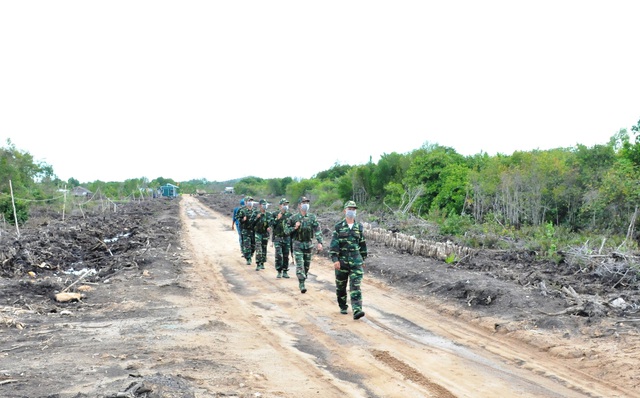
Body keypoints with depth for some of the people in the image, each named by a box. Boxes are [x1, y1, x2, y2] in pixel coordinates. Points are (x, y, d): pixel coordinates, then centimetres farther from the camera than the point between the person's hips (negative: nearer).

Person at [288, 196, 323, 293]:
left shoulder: (312, 217, 1)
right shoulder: (294, 218, -3)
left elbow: (317, 230, -3)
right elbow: (288, 230, 4)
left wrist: (319, 242, -14)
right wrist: (295, 228, -15)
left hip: (308, 244, 3)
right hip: (298, 244, -3)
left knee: (307, 265, 10)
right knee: (300, 264, -11)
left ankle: (302, 280, 27)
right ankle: (302, 285, -12)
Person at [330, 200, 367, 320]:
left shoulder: (359, 227, 8)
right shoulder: (338, 227, -1)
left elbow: (363, 244, 16)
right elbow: (334, 244, -6)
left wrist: (363, 259, 16)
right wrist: (335, 260, -15)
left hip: (356, 261, 1)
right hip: (342, 261, -1)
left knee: (356, 286, -11)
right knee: (341, 286, 10)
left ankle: (357, 310, -19)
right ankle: (343, 307, 29)